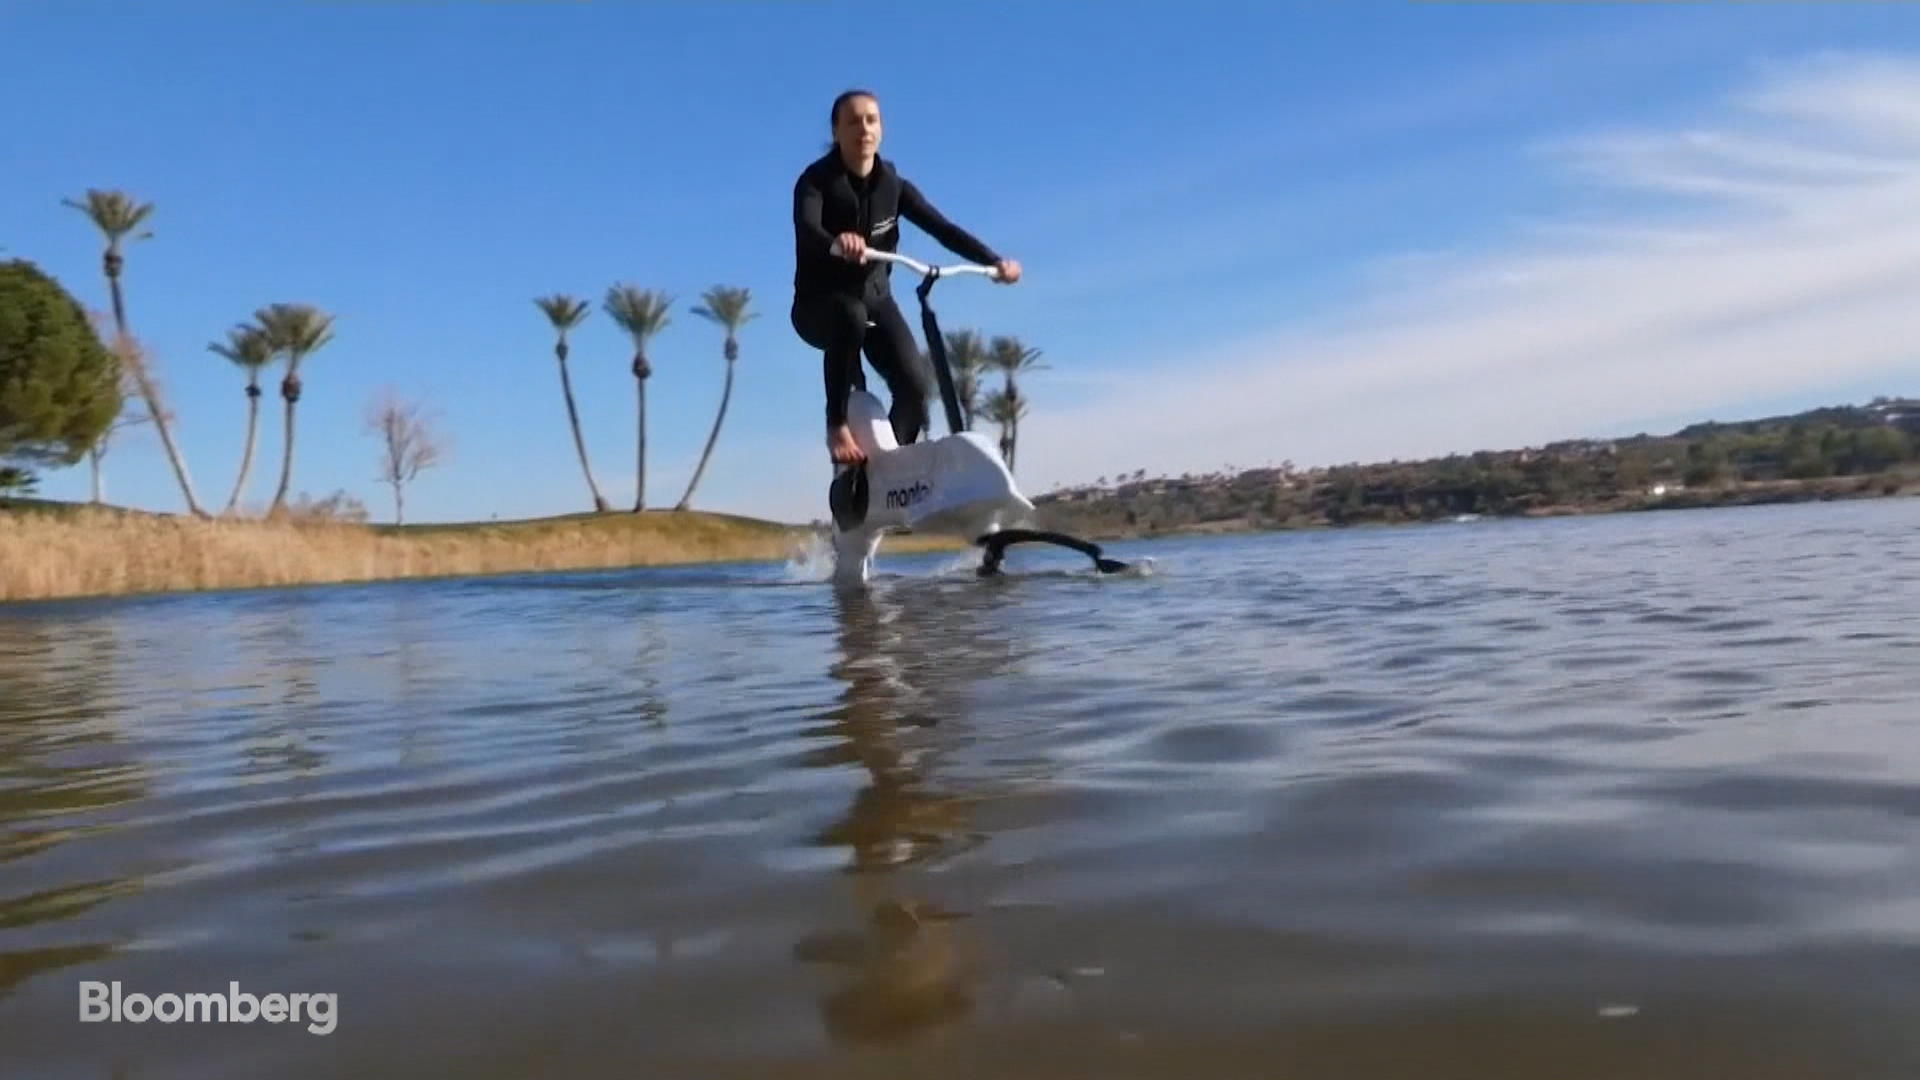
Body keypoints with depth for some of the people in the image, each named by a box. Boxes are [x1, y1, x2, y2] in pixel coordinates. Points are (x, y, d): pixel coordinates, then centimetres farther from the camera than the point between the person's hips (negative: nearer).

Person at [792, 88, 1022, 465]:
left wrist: (993, 260, -29)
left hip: (874, 298, 4)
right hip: (820, 304, -4)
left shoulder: (893, 185, -2)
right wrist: (837, 242, -58)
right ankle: (838, 425, -26)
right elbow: (807, 229, -34)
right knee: (851, 317, -40)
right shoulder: (816, 180, -13)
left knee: (915, 384, -18)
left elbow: (941, 227, -13)